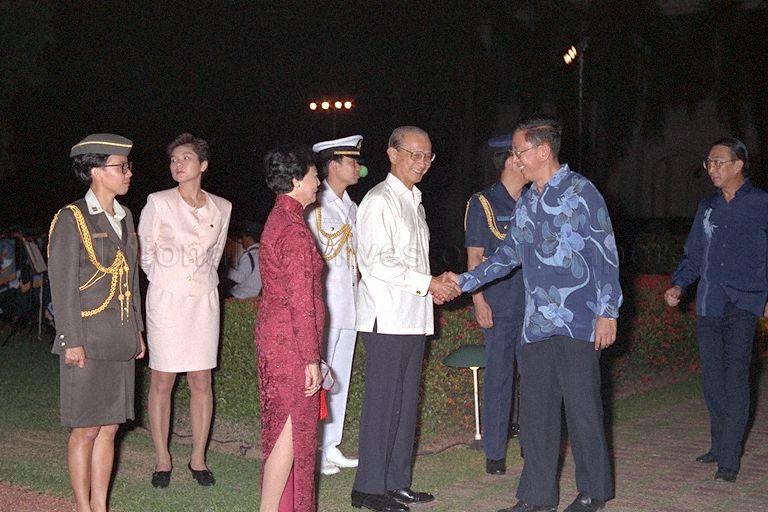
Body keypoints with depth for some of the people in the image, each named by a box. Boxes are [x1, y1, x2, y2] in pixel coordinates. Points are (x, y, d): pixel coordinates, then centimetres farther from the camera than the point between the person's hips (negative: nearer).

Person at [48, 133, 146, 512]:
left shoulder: (124, 217, 13)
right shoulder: (71, 219, -9)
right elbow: (62, 284, -12)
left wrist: (136, 331, 16)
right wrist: (72, 341, -15)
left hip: (119, 342, 7)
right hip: (87, 343, -7)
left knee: (109, 428, 10)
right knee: (85, 431, 1)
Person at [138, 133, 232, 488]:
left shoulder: (221, 207, 5)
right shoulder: (159, 203, -5)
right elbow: (144, 250, 4)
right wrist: (163, 281, 9)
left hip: (203, 299, 3)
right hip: (167, 299, -3)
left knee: (201, 382, 4)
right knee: (162, 381, 1)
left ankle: (198, 459, 14)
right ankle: (162, 460, 12)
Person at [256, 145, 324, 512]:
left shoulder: (278, 220, 13)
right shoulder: (295, 230, -18)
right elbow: (300, 300, -21)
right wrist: (311, 359, -18)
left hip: (274, 335, 10)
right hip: (291, 343, -10)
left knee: (284, 427, 16)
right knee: (291, 431, -4)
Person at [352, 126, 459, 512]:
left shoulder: (415, 201, 20)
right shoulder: (379, 201, -9)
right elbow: (380, 262, -18)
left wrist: (437, 285, 7)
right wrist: (428, 284, -15)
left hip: (413, 317, 9)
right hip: (386, 318, -9)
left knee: (406, 403, 12)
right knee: (382, 401, -5)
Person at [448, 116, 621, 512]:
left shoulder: (580, 192, -4)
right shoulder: (526, 202, 16)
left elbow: (606, 255, -7)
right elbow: (508, 254, 22)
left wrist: (608, 311, -11)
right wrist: (464, 282, 14)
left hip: (577, 322, -7)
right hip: (536, 323, 7)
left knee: (582, 408, 0)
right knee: (534, 409, 7)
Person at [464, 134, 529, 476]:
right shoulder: (483, 204, 0)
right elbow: (474, 257, -2)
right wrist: (479, 300, -10)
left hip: (535, 302, 4)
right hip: (499, 305, -4)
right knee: (498, 376, -1)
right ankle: (494, 453, 7)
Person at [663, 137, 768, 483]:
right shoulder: (707, 207, 15)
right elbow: (694, 255, 18)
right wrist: (679, 285, 3)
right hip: (708, 305, 5)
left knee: (735, 378, -10)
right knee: (712, 379, 9)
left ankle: (729, 459, -8)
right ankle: (719, 445, 24)